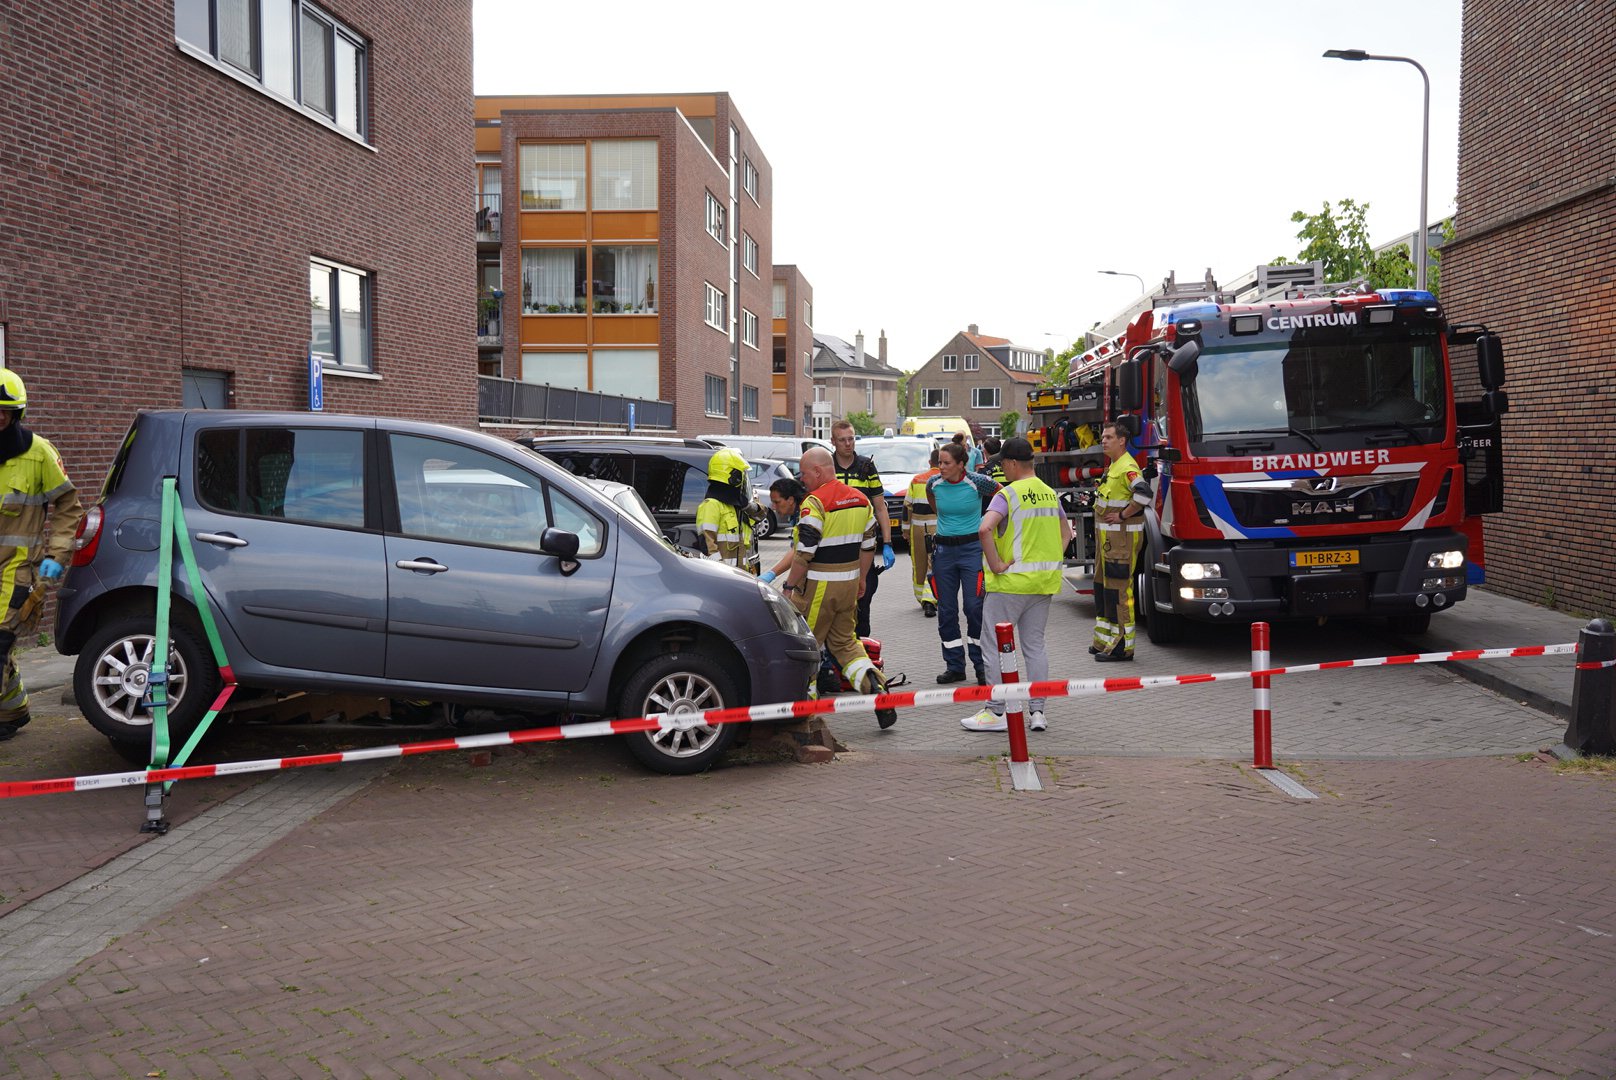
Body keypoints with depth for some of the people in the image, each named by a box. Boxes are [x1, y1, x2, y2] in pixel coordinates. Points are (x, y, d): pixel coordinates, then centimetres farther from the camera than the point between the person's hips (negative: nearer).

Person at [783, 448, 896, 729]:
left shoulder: (815, 503, -17)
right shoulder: (860, 500, 8)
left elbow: (804, 553, -20)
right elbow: (868, 545, 14)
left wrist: (789, 586, -12)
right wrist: (861, 579, 24)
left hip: (818, 586, -7)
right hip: (849, 584, 7)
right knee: (845, 641, 18)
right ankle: (873, 683, -3)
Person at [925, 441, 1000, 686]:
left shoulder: (977, 482, -12)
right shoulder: (934, 484, -2)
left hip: (972, 548, -4)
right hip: (944, 550, 4)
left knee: (975, 607, -6)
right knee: (946, 610, 5)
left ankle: (982, 666, 5)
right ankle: (955, 666, 16)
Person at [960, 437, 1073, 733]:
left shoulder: (1007, 494, -12)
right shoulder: (1050, 494, 10)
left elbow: (984, 528, -28)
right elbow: (1066, 532, 21)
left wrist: (995, 564, -20)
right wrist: (1053, 561, 14)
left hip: (1010, 583, -7)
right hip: (1044, 582, 7)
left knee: (996, 645, 2)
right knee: (1035, 645, 12)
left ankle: (996, 712, 4)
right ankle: (1037, 711, 13)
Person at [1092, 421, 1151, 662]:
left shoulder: (1127, 466, -15)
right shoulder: (1112, 467, 18)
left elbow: (1143, 493, -32)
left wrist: (1122, 516, -22)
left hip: (1122, 536, -11)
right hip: (1107, 536, 11)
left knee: (1118, 590, -9)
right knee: (1102, 586, 15)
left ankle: (1122, 646, -6)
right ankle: (1105, 641, 23)